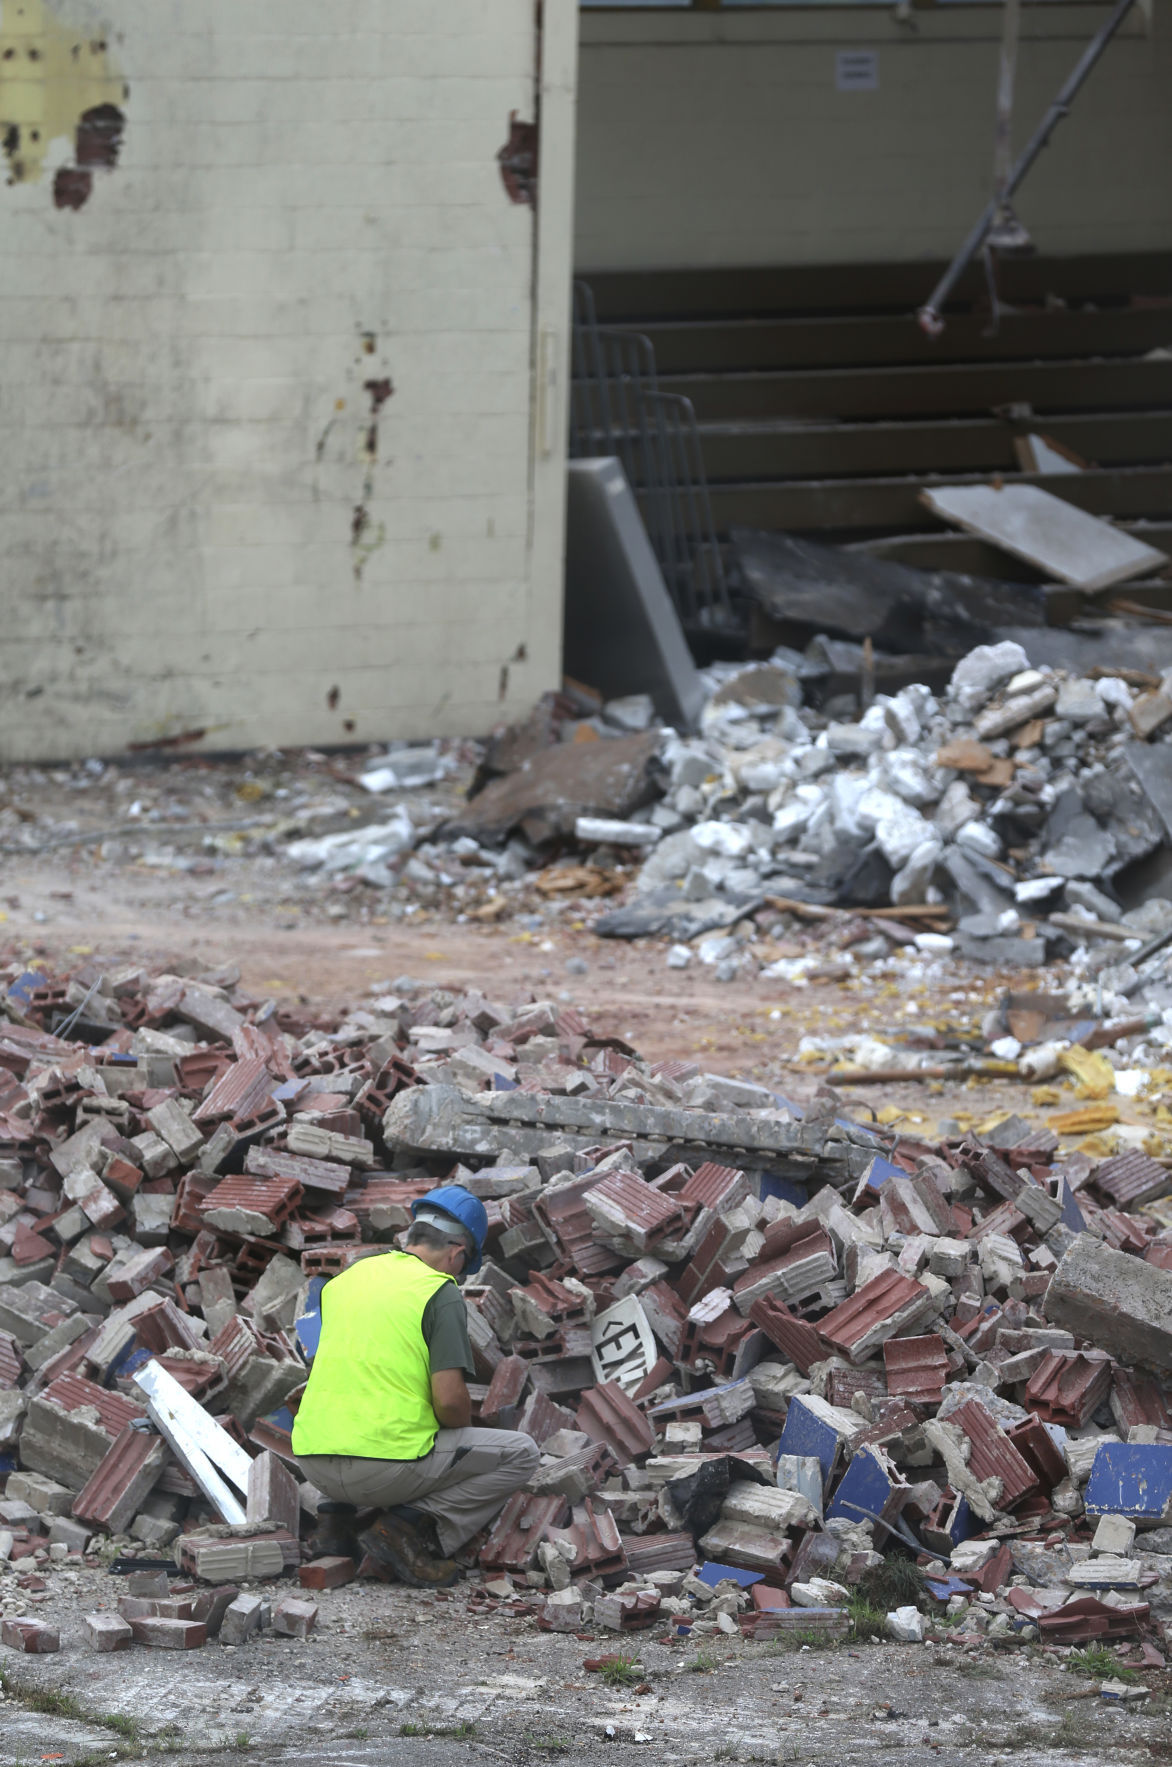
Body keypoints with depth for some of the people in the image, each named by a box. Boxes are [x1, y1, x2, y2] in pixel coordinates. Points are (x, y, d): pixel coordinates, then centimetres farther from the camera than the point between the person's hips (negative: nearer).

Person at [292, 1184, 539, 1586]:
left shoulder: (346, 1278, 14)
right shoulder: (440, 1293, -5)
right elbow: (450, 1399, -14)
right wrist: (459, 1432, 9)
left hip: (314, 1460, 7)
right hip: (388, 1467, -7)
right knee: (521, 1455, 9)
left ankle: (340, 1511, 15)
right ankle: (411, 1525, -5)